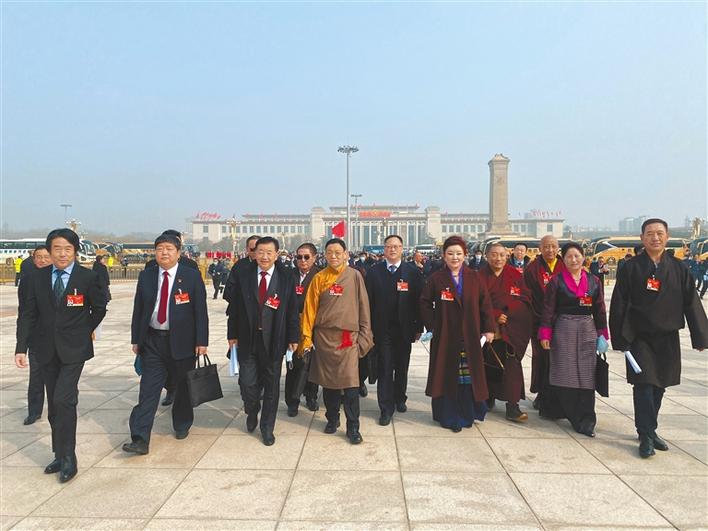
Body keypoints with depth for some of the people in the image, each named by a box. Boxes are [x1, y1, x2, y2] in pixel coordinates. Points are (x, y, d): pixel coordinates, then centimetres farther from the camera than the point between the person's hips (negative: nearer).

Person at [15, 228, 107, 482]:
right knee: (54, 406, 12)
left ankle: (68, 458, 0)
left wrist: (84, 331, 5)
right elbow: (27, 315, 1)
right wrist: (21, 348, -5)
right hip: (46, 350, 4)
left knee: (63, 401, -13)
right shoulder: (37, 278, 0)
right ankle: (61, 455, 25)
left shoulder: (88, 277, -8)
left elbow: (99, 308, 6)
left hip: (73, 349, -4)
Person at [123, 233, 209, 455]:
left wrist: (201, 341, -10)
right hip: (152, 341, 2)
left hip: (182, 341, -2)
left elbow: (201, 311, -6)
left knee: (182, 387, 13)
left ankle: (182, 425, 34)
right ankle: (140, 439, 1)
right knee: (148, 390, -1)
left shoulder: (192, 276, -6)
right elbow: (138, 309, 9)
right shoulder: (146, 276, 4)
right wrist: (136, 339, 7)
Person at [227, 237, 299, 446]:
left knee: (271, 385, 10)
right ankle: (252, 413, 34)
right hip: (247, 340, 1)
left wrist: (293, 338, -2)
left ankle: (267, 427, 28)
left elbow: (292, 310, -2)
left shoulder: (287, 278, -4)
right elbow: (234, 307, 4)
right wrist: (232, 334, 4)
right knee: (247, 383, 1)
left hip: (274, 340, 0)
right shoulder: (242, 275, 0)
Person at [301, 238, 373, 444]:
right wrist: (307, 337, 2)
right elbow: (310, 308, 4)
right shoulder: (319, 278, 3)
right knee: (328, 382, 12)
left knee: (350, 384, -5)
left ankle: (353, 428, 8)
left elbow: (363, 307, 2)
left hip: (348, 337, -2)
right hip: (324, 336, 2)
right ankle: (332, 419, 30)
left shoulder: (355, 276, -1)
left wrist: (364, 336, 0)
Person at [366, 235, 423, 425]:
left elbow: (419, 301, -1)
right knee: (384, 370, 1)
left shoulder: (413, 272, -1)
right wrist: (369, 328, -5)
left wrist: (419, 327, -3)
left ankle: (400, 398, 35)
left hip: (404, 329, 1)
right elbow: (369, 302, -2)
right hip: (382, 330, -1)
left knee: (402, 368, 15)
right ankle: (386, 407, 11)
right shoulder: (374, 272, -1)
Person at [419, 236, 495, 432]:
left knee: (469, 376, 7)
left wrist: (488, 328, 0)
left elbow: (485, 304, 4)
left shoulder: (474, 278, 4)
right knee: (446, 375, 3)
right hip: (445, 337, -1)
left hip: (469, 337, 2)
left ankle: (468, 413, 24)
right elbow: (425, 304, 2)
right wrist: (432, 326, -5)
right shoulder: (436, 279, -1)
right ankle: (448, 415, 16)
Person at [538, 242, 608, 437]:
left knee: (586, 374, 2)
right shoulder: (556, 281, -1)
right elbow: (548, 309, -3)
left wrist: (602, 335, 6)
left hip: (587, 330, 3)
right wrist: (545, 334, -7)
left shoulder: (594, 281, 7)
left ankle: (585, 420, 12)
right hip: (563, 329, -2)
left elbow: (600, 311, 10)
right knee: (565, 373, 0)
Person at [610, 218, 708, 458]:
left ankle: (648, 429, 26)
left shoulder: (678, 269, 4)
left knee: (659, 386, 11)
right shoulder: (630, 268, -4)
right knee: (644, 385, -5)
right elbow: (619, 305, -5)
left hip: (668, 337, 3)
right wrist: (620, 338, -9)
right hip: (640, 337, -3)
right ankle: (646, 436, 3)